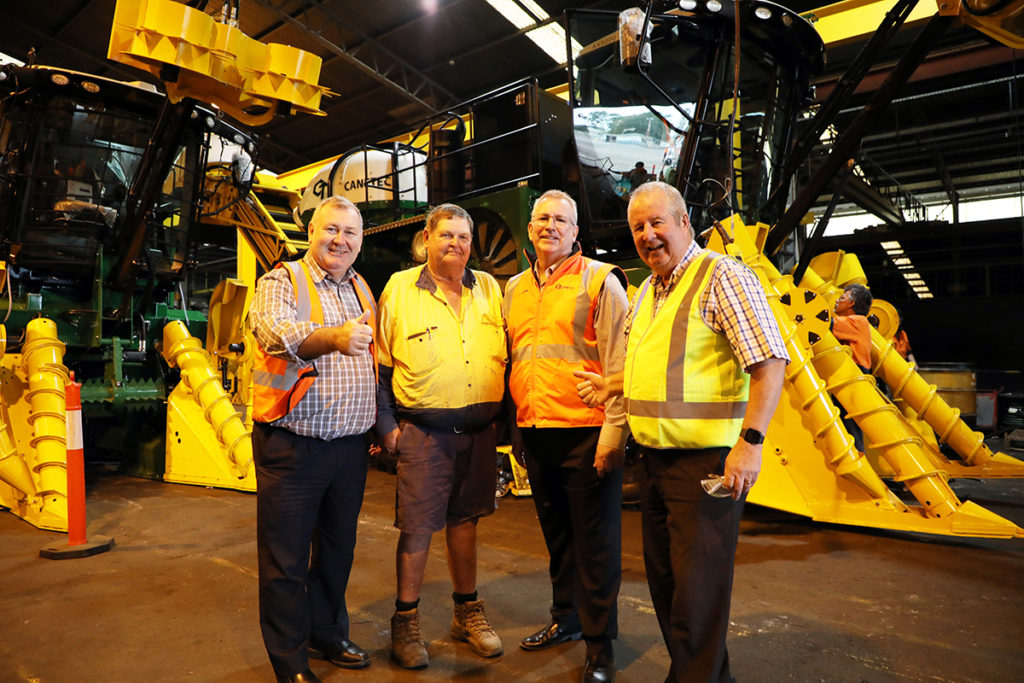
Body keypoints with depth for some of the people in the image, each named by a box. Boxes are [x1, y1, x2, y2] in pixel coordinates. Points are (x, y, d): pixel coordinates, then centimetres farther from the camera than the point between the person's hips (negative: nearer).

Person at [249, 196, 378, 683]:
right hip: (293, 446, -5)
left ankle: (328, 636, 38)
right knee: (286, 559, 6)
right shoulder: (280, 283, -6)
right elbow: (276, 331, -29)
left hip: (350, 446, 6)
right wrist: (333, 337, -48)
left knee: (337, 550, 18)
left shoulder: (362, 291, 13)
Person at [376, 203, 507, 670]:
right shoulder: (399, 288, -1)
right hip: (424, 431, -3)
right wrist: (387, 425, -4)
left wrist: (504, 416, 5)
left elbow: (505, 357, 11)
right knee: (417, 526, 2)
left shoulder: (489, 289, 8)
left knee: (464, 519, 16)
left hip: (479, 431, 3)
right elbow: (379, 364, 0)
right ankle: (405, 621, 21)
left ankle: (467, 611, 32)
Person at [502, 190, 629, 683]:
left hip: (586, 434, -5)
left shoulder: (599, 281, -3)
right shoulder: (514, 289, 14)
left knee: (595, 544, 4)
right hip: (535, 434, 6)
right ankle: (566, 619, 37)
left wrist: (614, 430, -15)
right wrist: (514, 427, 18)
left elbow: (619, 363, -9)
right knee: (557, 536, 19)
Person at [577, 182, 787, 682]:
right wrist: (612, 385, 18)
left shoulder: (722, 276, -10)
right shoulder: (645, 293, 15)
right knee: (663, 577, 18)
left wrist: (750, 441, -24)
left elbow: (769, 362, -17)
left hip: (707, 462, -8)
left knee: (697, 589, -1)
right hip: (656, 458, 9)